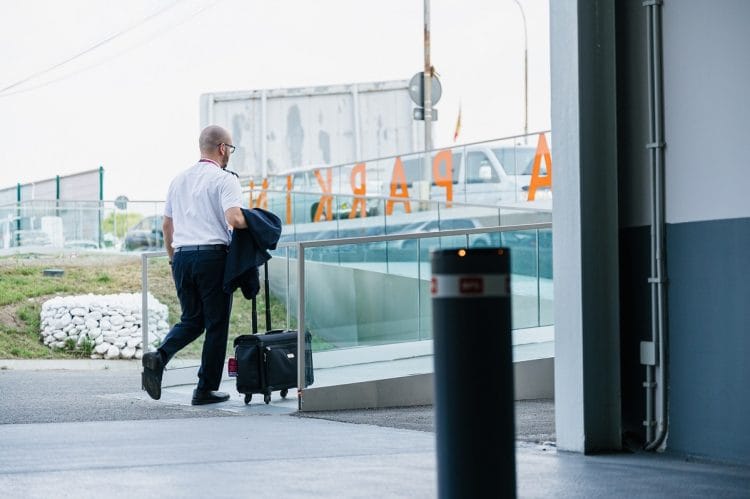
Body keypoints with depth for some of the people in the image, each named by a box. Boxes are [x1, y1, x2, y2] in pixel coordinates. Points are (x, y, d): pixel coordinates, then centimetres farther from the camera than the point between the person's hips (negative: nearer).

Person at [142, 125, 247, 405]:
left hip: (182, 256, 6)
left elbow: (167, 224, 21)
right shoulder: (225, 180, -6)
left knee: (191, 320, 15)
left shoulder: (178, 180, 16)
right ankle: (206, 389, 5)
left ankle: (159, 356, -11)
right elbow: (235, 219, -19)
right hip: (212, 256, -6)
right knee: (216, 324, 4)